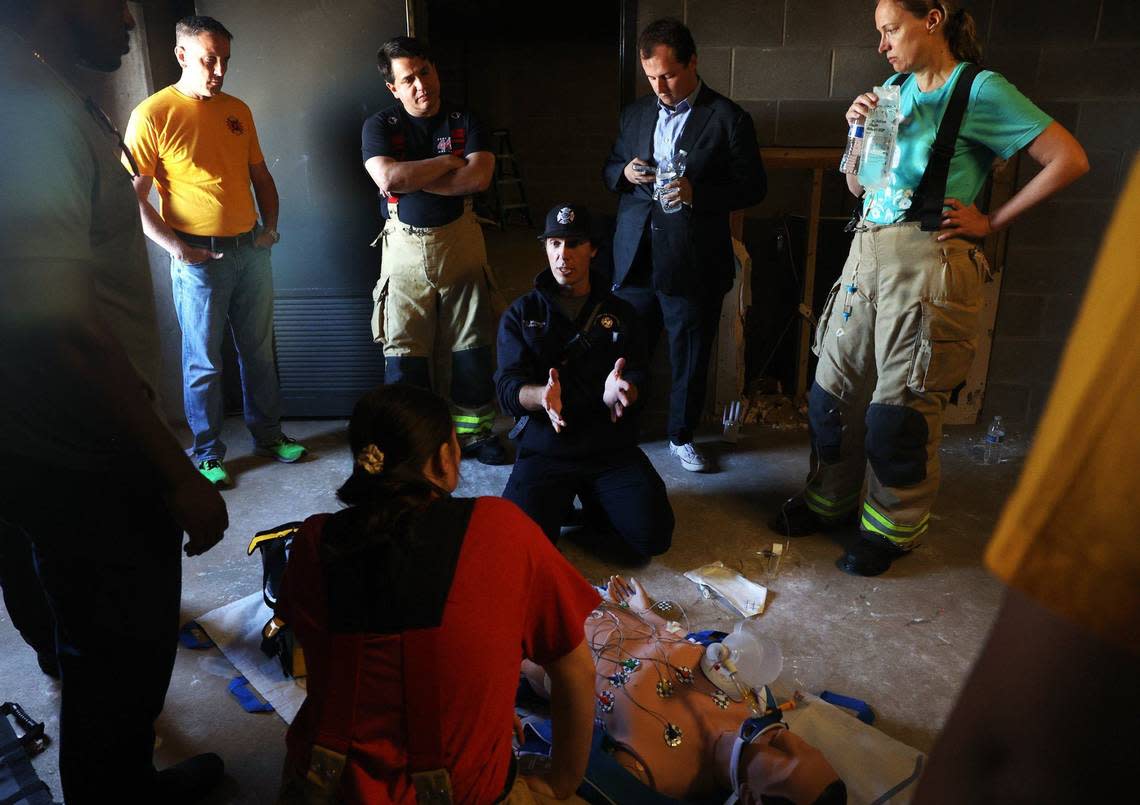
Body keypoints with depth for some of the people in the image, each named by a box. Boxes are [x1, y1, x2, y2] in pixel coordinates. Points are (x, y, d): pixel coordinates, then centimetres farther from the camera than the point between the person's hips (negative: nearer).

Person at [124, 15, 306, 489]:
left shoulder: (238, 111, 10)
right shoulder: (153, 115, -8)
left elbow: (260, 175, 19)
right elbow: (132, 197, -10)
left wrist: (271, 226, 7)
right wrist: (176, 248, -16)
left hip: (251, 250, 5)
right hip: (199, 257, -5)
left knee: (259, 351, 14)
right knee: (203, 361, 4)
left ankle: (268, 435, 28)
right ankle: (208, 454, 18)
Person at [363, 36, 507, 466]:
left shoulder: (465, 121, 3)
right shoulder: (380, 126, 0)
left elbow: (479, 177, -14)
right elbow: (388, 178, -18)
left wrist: (411, 180, -14)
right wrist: (448, 162, -13)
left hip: (460, 241, 1)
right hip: (405, 248, -1)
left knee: (472, 344, 7)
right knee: (403, 350, 2)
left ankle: (473, 430, 23)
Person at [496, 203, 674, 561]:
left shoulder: (619, 313, 11)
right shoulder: (521, 314, 6)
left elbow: (635, 380, -1)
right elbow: (507, 389, -6)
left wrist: (617, 393, -27)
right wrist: (542, 395, -31)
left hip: (612, 447, 1)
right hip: (544, 448, -1)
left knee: (653, 537, -17)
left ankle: (593, 501, 14)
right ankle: (562, 500, 12)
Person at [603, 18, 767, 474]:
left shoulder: (729, 119, -4)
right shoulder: (635, 114, 10)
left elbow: (753, 187, -5)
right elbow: (609, 171, 19)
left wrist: (696, 192, -21)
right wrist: (624, 172, -5)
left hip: (693, 264, -3)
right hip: (635, 259, 4)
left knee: (689, 359, 9)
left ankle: (682, 435, 29)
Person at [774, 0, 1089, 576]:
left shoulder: (982, 91, -5)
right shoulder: (895, 90, 15)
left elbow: (1069, 160, -8)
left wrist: (992, 222, -7)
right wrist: (859, 129, 1)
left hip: (929, 263, -7)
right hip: (869, 252, 7)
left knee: (899, 408, -1)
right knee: (833, 390, 10)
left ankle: (891, 529, 18)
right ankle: (831, 501, 29)